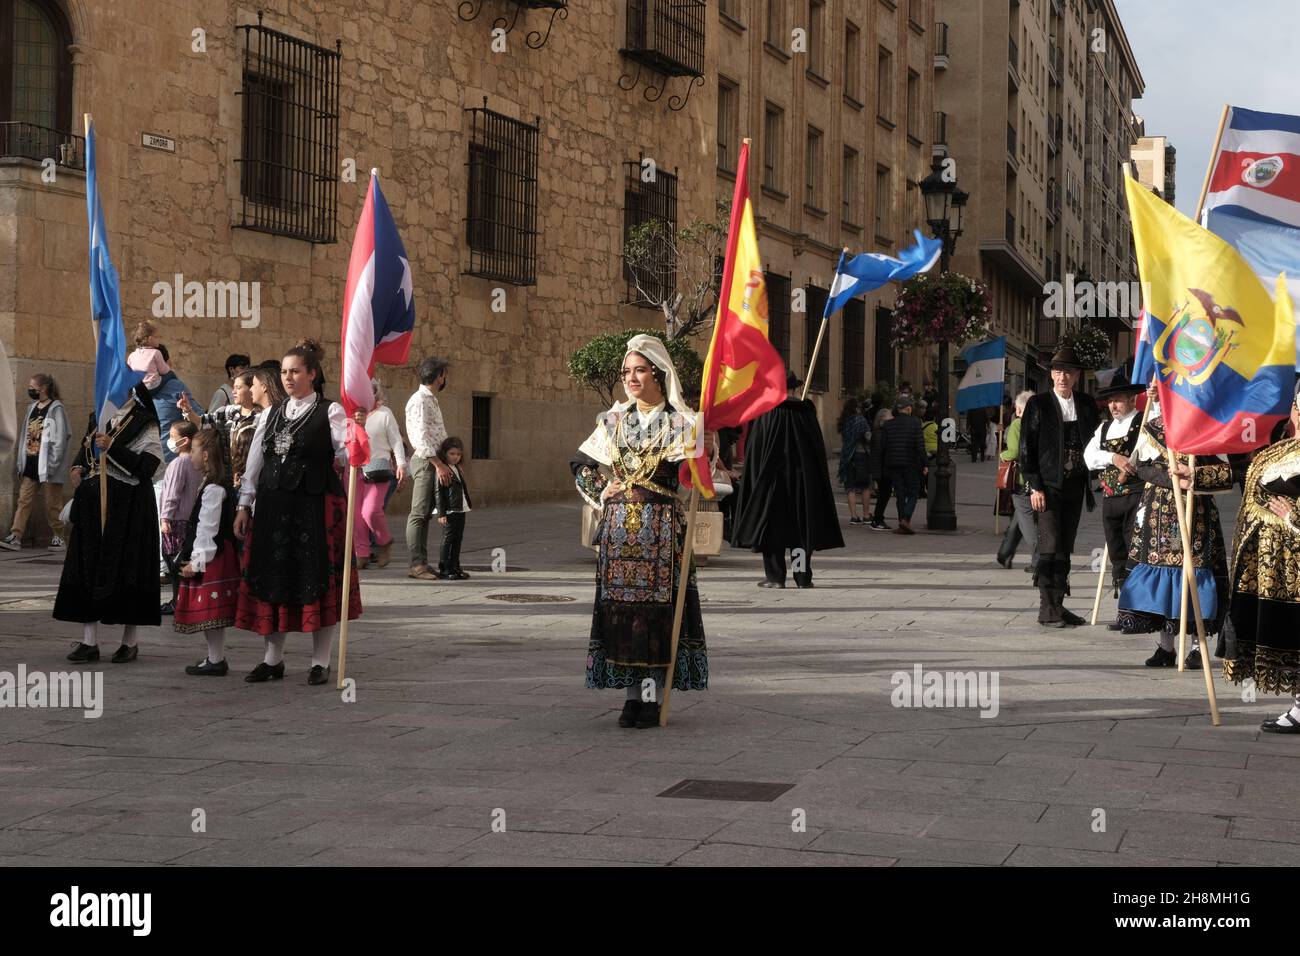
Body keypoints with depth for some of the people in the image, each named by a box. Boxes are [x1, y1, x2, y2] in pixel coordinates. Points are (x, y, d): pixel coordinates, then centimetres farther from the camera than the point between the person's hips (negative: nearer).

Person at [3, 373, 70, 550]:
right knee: (24, 501, 0)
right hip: (30, 465, 7)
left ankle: (58, 537, 13)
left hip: (46, 467, -7)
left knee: (52, 505, 2)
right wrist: (21, 462, 11)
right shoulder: (32, 408, 13)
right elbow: (25, 437, 16)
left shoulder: (56, 410, -9)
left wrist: (51, 466, -15)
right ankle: (15, 537, -5)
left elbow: (59, 441, -13)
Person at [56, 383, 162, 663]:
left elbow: (146, 467, -14)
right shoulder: (98, 418, 15)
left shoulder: (145, 424, -4)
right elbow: (85, 450, 26)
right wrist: (77, 468, 5)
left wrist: (111, 447, -18)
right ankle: (89, 642, 6)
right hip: (93, 506, 6)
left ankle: (130, 642, 7)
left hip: (128, 509, -6)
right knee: (88, 568, 2)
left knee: (126, 566, -3)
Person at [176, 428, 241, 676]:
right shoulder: (212, 486, 16)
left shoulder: (213, 490, -16)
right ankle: (216, 657, 19)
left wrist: (197, 561, -18)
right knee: (211, 611, 13)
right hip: (213, 558, 10)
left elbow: (207, 528, -19)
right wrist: (192, 558, 22)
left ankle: (215, 661, -2)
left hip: (212, 559, -10)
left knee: (211, 610, -6)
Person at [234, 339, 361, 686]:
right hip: (273, 505, 5)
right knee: (272, 579, 6)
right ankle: (273, 658, 17)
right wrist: (244, 505, 11)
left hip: (316, 505, -5)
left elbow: (346, 452, -12)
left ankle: (321, 660, 7)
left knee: (318, 580, -2)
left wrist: (358, 429, -31)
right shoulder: (271, 414, 14)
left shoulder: (330, 412, 0)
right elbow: (254, 462, 15)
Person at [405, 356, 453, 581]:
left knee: (426, 514, 10)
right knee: (419, 513, -10)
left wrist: (444, 462, 16)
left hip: (434, 461, 10)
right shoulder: (420, 400, -12)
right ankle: (417, 564, -12)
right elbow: (421, 437, -20)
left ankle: (422, 562, 12)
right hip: (425, 461, -10)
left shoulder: (432, 400, 20)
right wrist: (439, 464, -22)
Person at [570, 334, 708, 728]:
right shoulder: (613, 420, 11)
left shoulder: (680, 423, 0)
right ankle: (632, 695, 10)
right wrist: (601, 494, 6)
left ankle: (653, 697, 3)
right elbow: (580, 464, 19)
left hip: (662, 530, -3)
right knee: (620, 608, 2)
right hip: (618, 530, 3)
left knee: (658, 607, -4)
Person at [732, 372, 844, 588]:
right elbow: (819, 448, 5)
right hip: (802, 476, 2)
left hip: (771, 475, -2)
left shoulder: (766, 411, -5)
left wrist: (757, 479, 5)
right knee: (802, 524, 8)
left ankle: (775, 576, 1)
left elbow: (753, 448, -4)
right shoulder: (805, 411, 0)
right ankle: (803, 576, 7)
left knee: (772, 523, 4)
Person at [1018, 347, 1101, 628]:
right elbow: (1026, 448, -4)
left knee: (1064, 549, 8)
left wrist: (1092, 482, 2)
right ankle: (1047, 608, -8)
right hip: (1048, 486, -4)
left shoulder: (1087, 405, 10)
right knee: (1050, 546, -11)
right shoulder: (1038, 404, -2)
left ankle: (1058, 605, 13)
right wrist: (1034, 486, -11)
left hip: (1075, 486, 4)